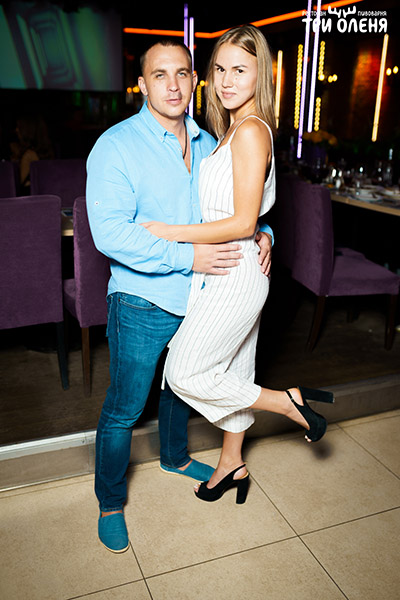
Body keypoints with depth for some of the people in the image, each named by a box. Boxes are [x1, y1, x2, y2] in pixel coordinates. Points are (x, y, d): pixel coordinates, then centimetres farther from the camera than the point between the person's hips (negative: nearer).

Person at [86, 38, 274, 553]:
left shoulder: (207, 143, 6)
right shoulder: (116, 146, -14)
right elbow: (110, 232, -24)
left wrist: (262, 233, -4)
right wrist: (187, 257, -27)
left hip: (200, 296, 6)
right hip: (143, 303, -6)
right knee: (124, 408, 6)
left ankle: (174, 457, 53)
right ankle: (110, 501, 30)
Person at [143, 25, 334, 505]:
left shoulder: (250, 131, -17)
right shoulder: (233, 128, 12)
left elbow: (242, 223, -22)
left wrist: (168, 232, -19)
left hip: (233, 274, -9)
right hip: (228, 272, 9)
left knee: (184, 373, 1)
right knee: (232, 369, 18)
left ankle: (290, 401, 11)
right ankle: (232, 464, 36)